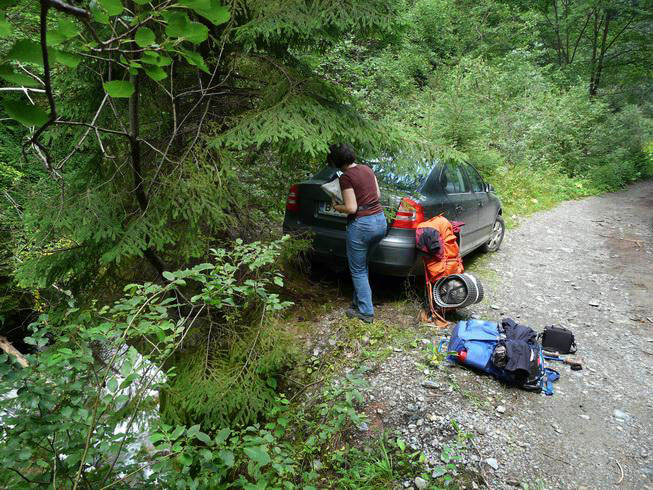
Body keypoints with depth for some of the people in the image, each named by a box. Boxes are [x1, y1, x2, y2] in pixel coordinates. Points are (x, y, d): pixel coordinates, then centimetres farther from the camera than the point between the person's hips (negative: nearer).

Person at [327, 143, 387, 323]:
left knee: (358, 271, 8)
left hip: (361, 225, -8)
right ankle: (359, 301, 31)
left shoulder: (346, 177, -13)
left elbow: (351, 208, -15)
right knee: (362, 265, 23)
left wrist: (336, 206, 1)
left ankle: (365, 311, 14)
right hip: (380, 221, 8)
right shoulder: (367, 169, 9)